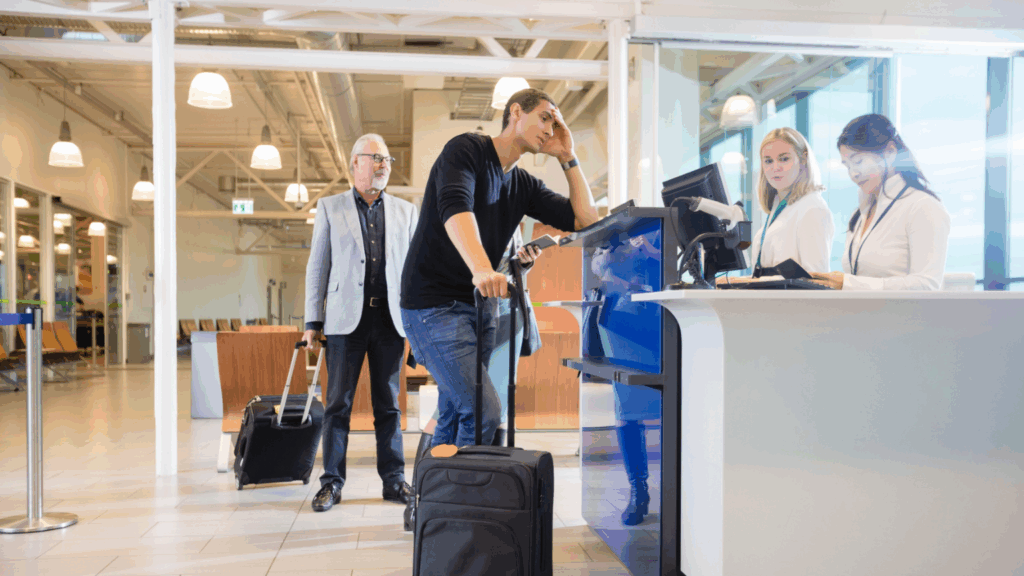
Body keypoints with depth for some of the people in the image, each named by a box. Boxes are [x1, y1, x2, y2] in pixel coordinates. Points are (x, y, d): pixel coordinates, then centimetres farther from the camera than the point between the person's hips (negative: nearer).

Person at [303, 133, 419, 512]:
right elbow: (317, 267, 5)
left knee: (388, 403, 7)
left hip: (391, 319, 2)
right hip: (346, 319, -1)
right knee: (338, 402, 2)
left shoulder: (405, 211, 13)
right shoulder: (330, 208, 9)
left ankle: (394, 480, 15)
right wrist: (313, 321, 0)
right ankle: (332, 482, 12)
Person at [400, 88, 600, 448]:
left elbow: (586, 219, 9)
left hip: (480, 308, 8)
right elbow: (454, 207, -27)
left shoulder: (524, 185, 14)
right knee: (484, 412, -18)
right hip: (434, 305, -8)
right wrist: (481, 269, -43)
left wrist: (567, 158, 5)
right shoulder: (467, 149, -7)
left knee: (454, 418, 10)